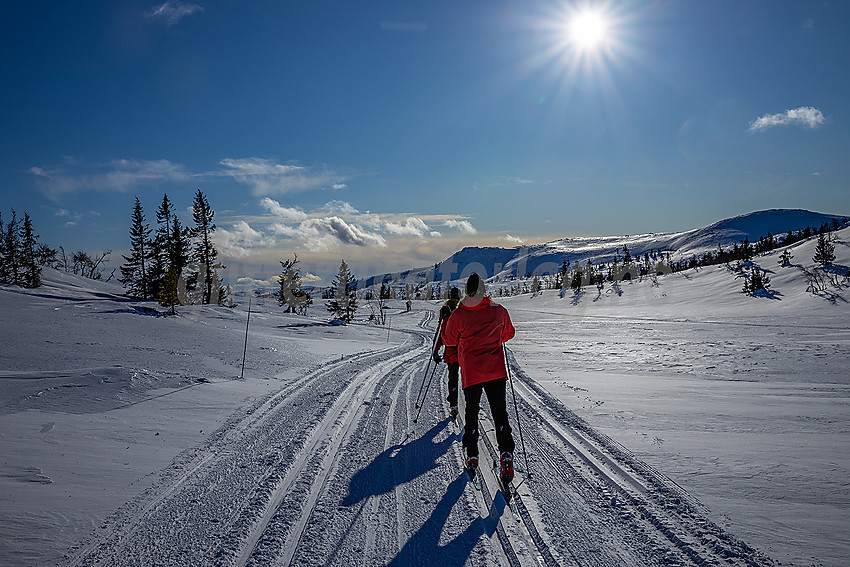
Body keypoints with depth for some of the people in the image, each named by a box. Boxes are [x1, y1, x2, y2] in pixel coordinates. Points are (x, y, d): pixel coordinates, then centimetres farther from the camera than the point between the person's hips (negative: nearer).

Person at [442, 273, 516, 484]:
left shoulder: (458, 315, -8)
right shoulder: (498, 311, -2)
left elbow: (449, 341, 5)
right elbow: (509, 334, 15)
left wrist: (446, 322, 21)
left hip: (471, 374, -1)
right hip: (496, 372, 1)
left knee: (471, 415, 14)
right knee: (500, 414, 5)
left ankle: (472, 457, 18)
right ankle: (506, 454, -10)